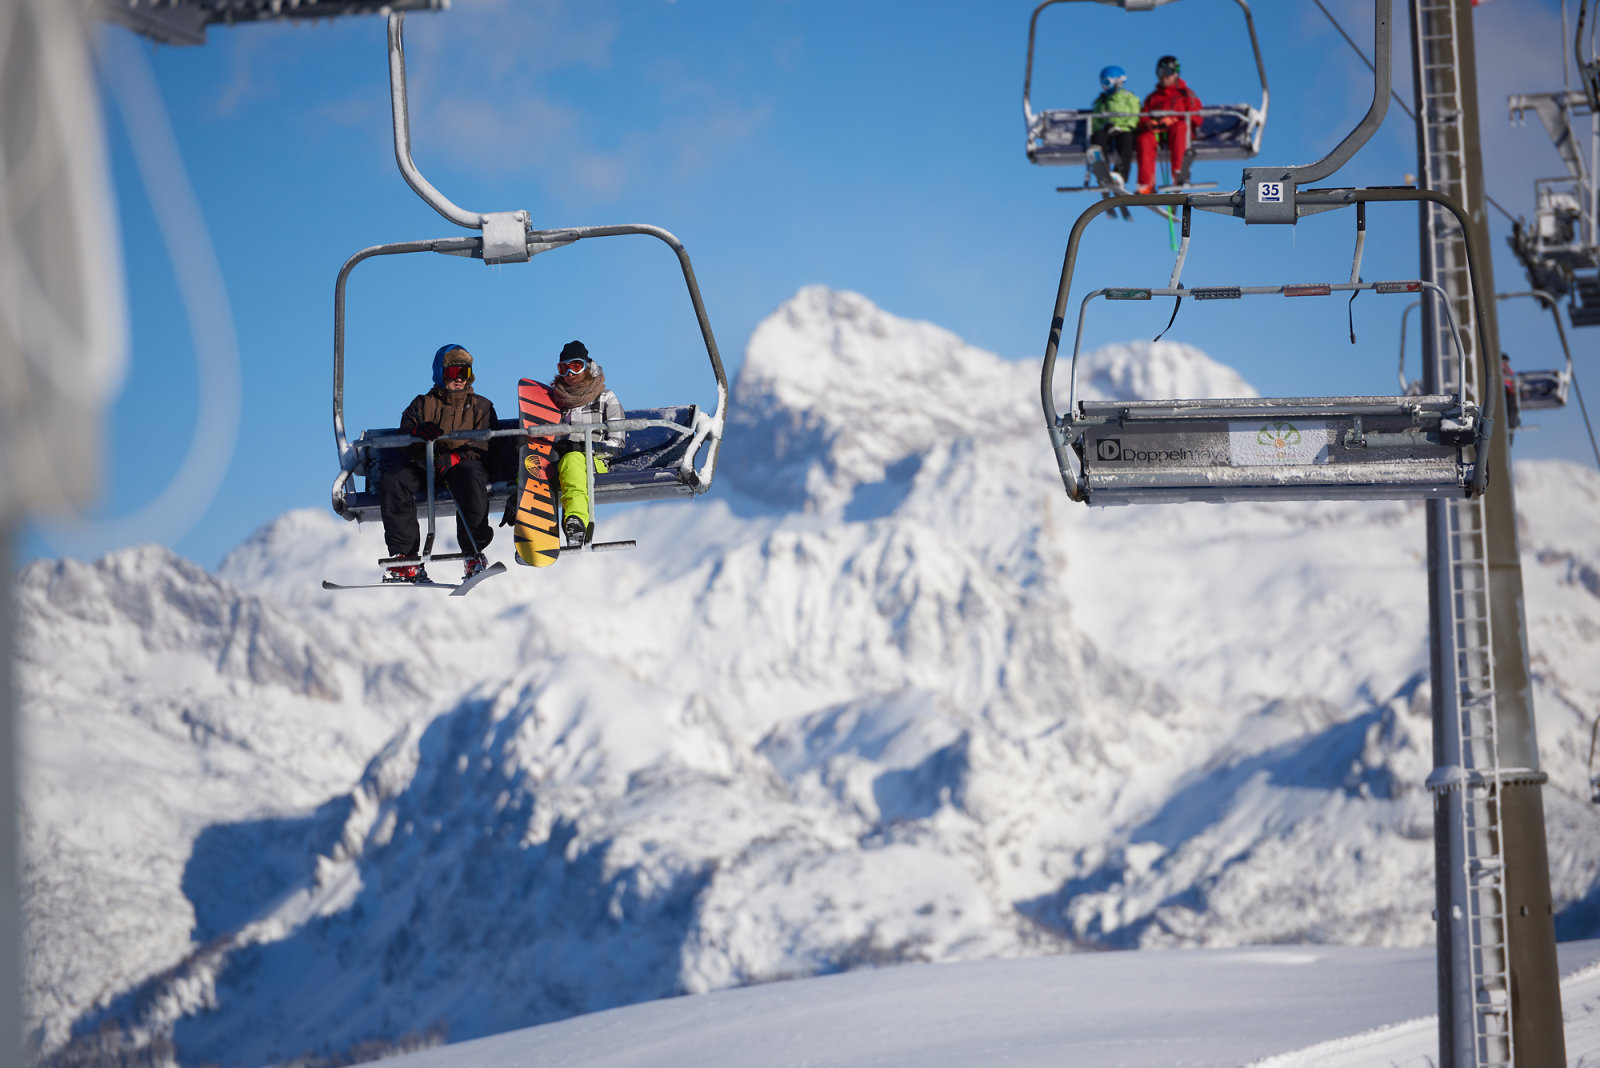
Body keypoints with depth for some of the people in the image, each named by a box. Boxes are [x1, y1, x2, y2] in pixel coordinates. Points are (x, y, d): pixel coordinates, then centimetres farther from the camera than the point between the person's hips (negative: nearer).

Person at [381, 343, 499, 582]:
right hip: (423, 466, 2)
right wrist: (418, 433, -17)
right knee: (395, 480, -30)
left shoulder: (481, 406, 18)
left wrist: (452, 458, -15)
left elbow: (482, 446, 4)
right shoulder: (422, 404, 21)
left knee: (471, 474, -39)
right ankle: (406, 559, -34)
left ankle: (474, 555, -36)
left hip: (459, 464, -2)